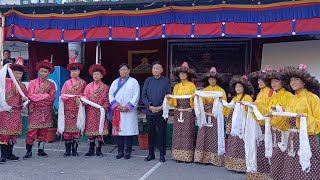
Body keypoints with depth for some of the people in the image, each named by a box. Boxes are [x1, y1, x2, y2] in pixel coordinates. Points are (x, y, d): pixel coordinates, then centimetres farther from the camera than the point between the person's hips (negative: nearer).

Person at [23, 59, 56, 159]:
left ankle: (41, 149, 16)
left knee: (43, 131, 7)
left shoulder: (51, 84, 11)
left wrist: (38, 95, -8)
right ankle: (28, 151, 0)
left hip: (46, 111, 3)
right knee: (32, 130, -8)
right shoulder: (33, 82, 5)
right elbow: (30, 96, -7)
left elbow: (52, 98, -2)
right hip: (35, 110, -3)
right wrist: (45, 95, -10)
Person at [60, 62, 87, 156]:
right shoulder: (67, 82, 13)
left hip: (78, 109, -1)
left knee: (76, 128, -2)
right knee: (67, 128, -2)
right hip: (67, 109, 2)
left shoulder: (83, 83, 6)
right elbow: (62, 94, 11)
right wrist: (65, 96, -11)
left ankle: (74, 150, 7)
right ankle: (68, 150, 7)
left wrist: (80, 98, -12)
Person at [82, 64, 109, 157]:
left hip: (101, 112, -1)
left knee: (100, 130, -1)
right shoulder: (88, 86, 11)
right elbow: (85, 97, 7)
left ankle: (99, 149, 10)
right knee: (90, 130, 2)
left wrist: (103, 109, -11)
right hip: (90, 112, 2)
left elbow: (108, 101, 1)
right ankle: (91, 150, 11)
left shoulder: (105, 87, 5)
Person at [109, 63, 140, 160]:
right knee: (118, 130, 3)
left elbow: (136, 96, -5)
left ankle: (128, 152, 5)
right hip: (117, 111, 3)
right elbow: (110, 94, 7)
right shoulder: (115, 82, 16)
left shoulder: (133, 81, 4)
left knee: (128, 131, -4)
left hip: (129, 111, -3)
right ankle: (120, 152, 11)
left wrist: (127, 107, -13)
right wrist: (117, 106, -9)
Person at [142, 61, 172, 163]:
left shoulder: (166, 81, 1)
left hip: (162, 112, -2)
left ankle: (162, 154, 13)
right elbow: (143, 95, 3)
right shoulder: (148, 81, 8)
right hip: (149, 111, 3)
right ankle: (151, 154, 21)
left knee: (162, 133, 3)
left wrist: (161, 107, -14)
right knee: (150, 133, 9)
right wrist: (150, 106, -11)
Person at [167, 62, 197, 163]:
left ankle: (188, 156, 1)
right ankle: (178, 155, 7)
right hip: (178, 112, 4)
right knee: (178, 133, 2)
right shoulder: (176, 87, 14)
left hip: (188, 112, -4)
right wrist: (169, 98, -8)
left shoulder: (191, 85, 3)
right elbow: (173, 101, 11)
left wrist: (193, 97, -20)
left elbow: (194, 100, 1)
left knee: (187, 133, -4)